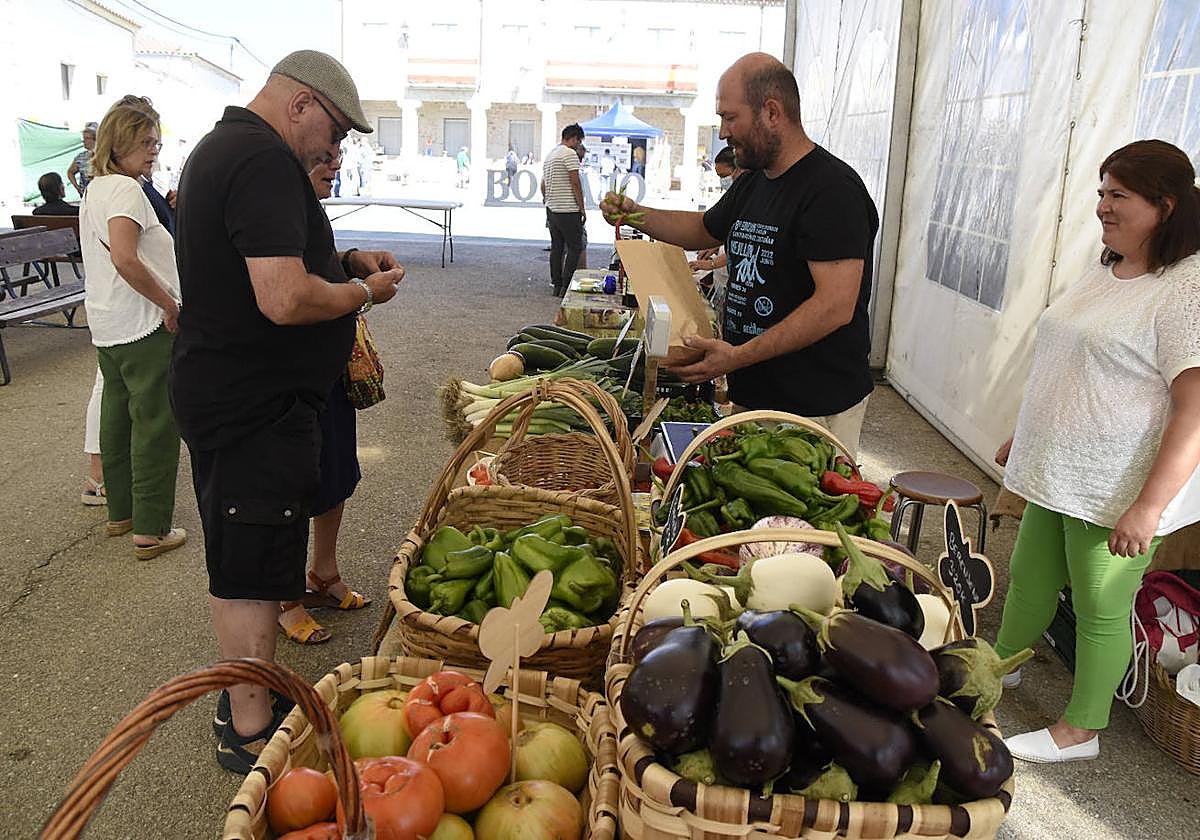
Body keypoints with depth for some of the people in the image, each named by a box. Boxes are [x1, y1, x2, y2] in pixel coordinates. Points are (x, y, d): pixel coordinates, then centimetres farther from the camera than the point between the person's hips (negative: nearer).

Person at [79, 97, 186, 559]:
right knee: (156, 426, -2)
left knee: (117, 419, 18)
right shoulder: (125, 189, -16)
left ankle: (120, 512, 30)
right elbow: (125, 260, -28)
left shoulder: (94, 189, 16)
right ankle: (151, 530, 4)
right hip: (144, 329, -10)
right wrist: (170, 304, -19)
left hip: (107, 328, 10)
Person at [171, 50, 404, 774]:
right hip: (255, 405, -11)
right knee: (253, 567, 1)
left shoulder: (220, 146, 15)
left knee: (242, 559, 20)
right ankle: (251, 733, 17)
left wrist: (342, 261, 11)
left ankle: (245, 698, 36)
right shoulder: (265, 161, -20)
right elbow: (286, 300, -29)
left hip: (223, 387, 11)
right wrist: (363, 292, -11)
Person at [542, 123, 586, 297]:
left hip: (551, 209, 9)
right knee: (575, 248, -3)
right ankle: (566, 286, -7)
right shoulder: (569, 154, -11)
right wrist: (582, 209, -10)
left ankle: (556, 285, 14)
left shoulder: (549, 155, 18)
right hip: (568, 211, -9)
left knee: (556, 248, 12)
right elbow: (575, 183, -15)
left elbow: (543, 186, 22)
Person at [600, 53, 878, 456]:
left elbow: (836, 306, -25)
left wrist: (737, 356, -27)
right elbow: (704, 229, 31)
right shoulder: (752, 183, 12)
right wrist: (635, 213, 14)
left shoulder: (832, 189, -17)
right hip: (751, 393, 8)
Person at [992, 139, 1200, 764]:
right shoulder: (1106, 271, 9)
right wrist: (1024, 436, 23)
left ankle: (1080, 730, 26)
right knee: (1028, 577, 21)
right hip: (1057, 474, 8)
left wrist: (1148, 507, -24)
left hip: (1119, 492, -8)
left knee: (1101, 608, 7)